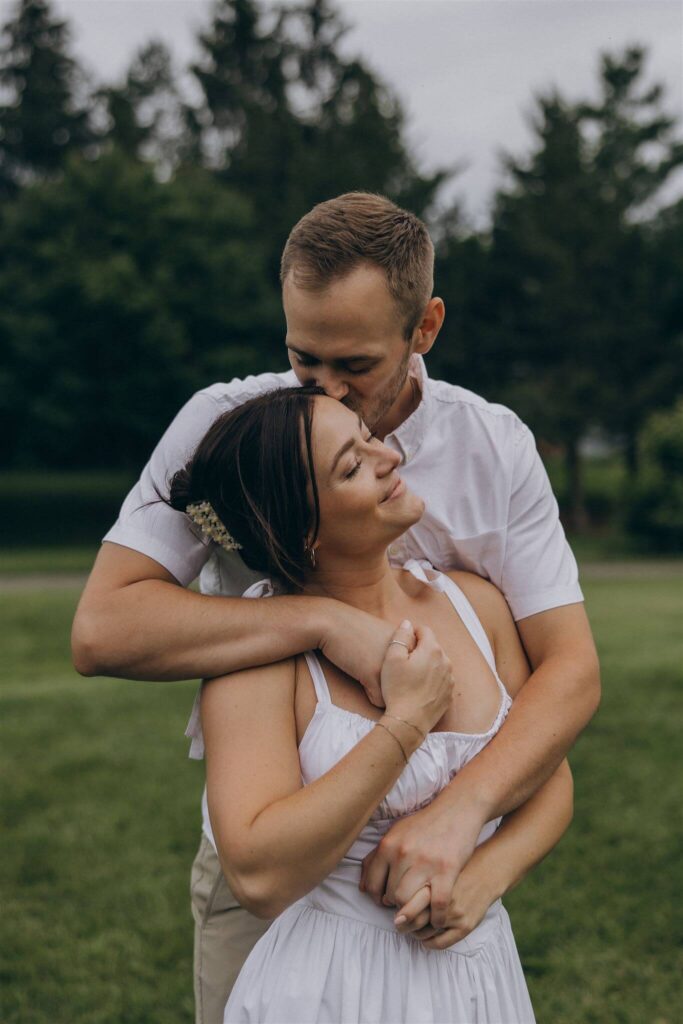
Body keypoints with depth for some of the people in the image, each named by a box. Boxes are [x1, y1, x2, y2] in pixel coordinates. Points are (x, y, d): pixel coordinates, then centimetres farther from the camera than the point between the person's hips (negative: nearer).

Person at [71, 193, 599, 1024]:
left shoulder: (495, 449, -6)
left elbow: (570, 668, -11)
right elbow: (101, 630, -20)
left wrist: (461, 807, -28)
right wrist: (322, 621, -29)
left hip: (426, 859, 1)